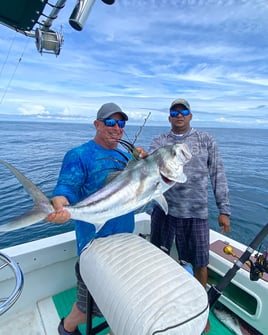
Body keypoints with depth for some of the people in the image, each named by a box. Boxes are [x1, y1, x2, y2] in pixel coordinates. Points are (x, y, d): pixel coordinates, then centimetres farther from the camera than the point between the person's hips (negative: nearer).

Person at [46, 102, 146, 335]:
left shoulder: (127, 156, 8)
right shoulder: (80, 155, -12)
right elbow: (66, 189, -23)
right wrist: (61, 209, -45)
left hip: (126, 237, 7)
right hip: (96, 241, -7)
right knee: (93, 304, 6)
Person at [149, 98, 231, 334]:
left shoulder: (206, 140, 4)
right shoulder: (159, 141, 6)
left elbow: (218, 175, 3)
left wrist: (224, 209, 0)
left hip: (196, 212, -1)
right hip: (164, 209, 2)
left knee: (199, 263, 10)